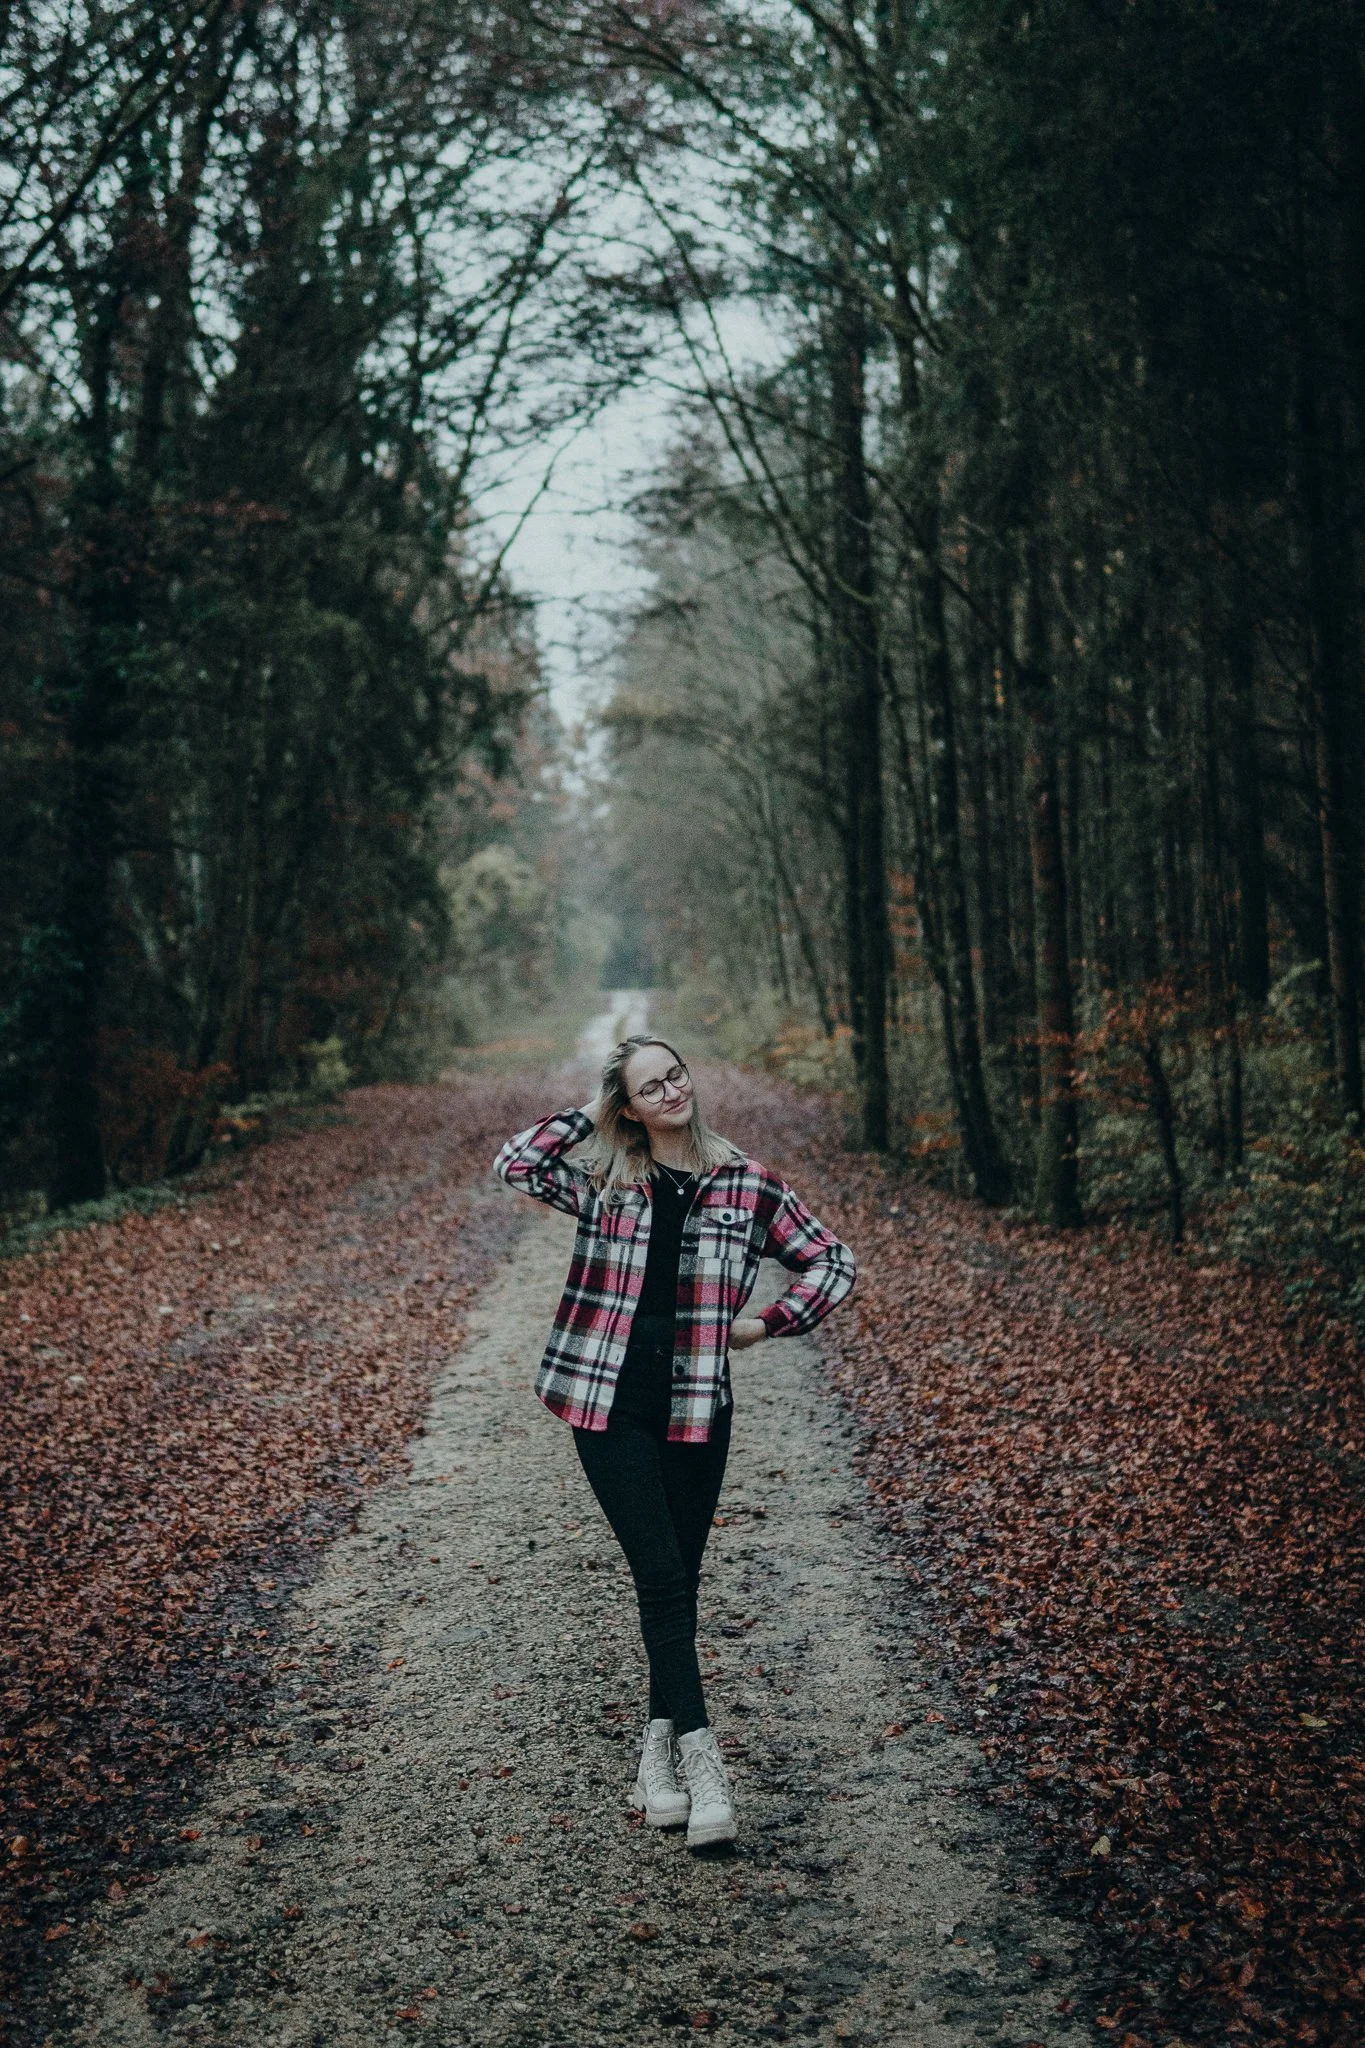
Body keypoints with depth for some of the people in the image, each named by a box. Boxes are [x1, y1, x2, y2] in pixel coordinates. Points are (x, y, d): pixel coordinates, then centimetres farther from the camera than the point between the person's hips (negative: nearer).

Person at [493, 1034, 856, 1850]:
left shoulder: (746, 1183, 3)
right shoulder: (604, 1181, 4)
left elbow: (834, 1262, 8)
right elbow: (515, 1164, -9)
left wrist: (769, 1325, -1)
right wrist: (588, 1115, -2)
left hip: (697, 1405, 1)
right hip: (610, 1400, -1)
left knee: (679, 1580, 7)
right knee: (661, 1575, -8)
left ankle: (661, 1749, 18)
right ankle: (700, 1756, -8)